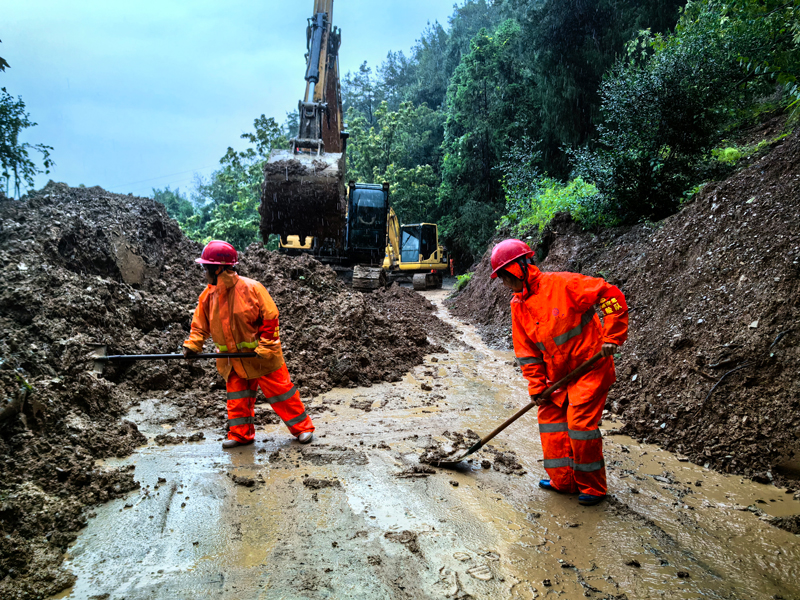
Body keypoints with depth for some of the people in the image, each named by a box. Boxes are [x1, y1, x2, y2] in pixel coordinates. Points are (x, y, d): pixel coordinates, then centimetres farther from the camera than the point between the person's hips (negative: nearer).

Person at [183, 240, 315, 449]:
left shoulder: (251, 288, -17)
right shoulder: (208, 295, 0)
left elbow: (270, 318, -14)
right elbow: (200, 324, 9)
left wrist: (265, 346, -18)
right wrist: (192, 345, -6)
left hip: (262, 356, -5)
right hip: (233, 360, 5)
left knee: (280, 391, 1)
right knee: (237, 396, 12)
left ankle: (302, 427, 13)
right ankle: (240, 433, 28)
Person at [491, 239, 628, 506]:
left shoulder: (561, 284, -17)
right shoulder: (519, 305, 4)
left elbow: (610, 295, -18)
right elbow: (526, 350, 8)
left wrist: (612, 337, -20)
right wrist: (536, 385, 1)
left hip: (590, 365, -7)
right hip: (558, 372, 8)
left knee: (581, 422, -10)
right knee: (550, 417, 6)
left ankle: (593, 487, 9)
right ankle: (563, 481, 21)